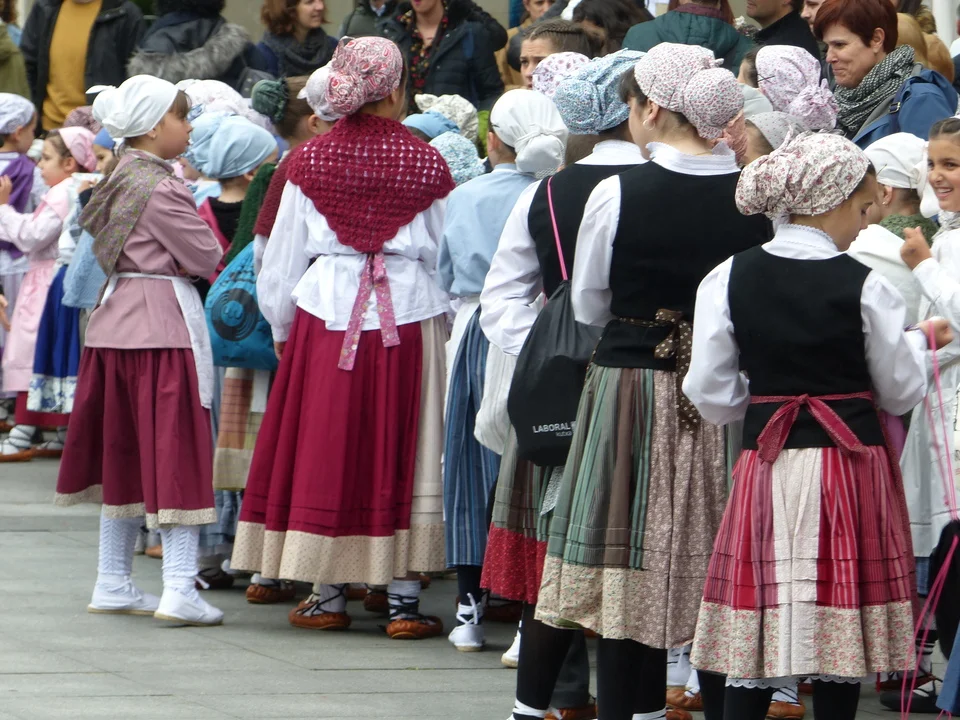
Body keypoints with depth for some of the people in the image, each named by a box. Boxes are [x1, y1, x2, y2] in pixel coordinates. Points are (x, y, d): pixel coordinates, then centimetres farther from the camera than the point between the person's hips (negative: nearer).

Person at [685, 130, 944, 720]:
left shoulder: (730, 278, -2)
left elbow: (712, 395, 0)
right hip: (852, 468, -3)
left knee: (755, 630, 4)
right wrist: (917, 342, 19)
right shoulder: (865, 286, -10)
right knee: (842, 631, 4)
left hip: (768, 464, 3)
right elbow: (901, 392, -1)